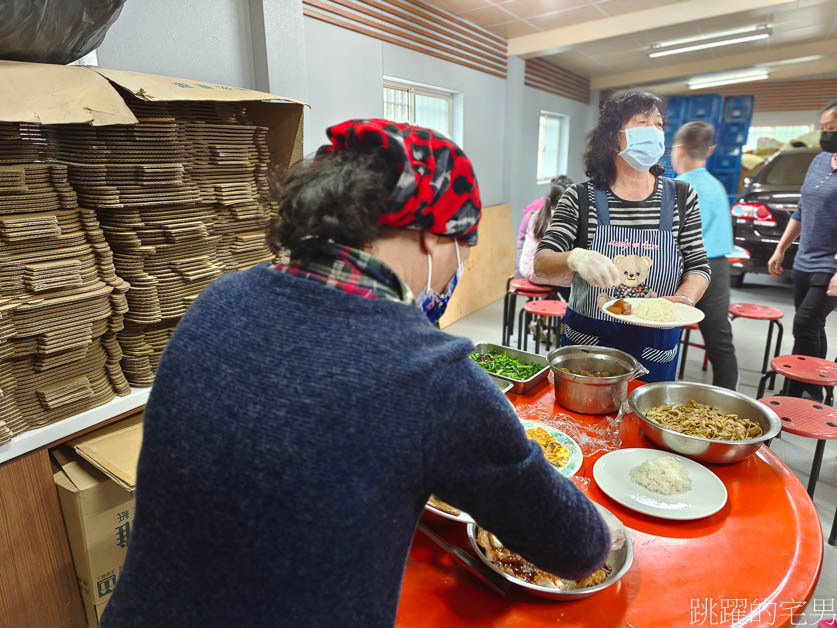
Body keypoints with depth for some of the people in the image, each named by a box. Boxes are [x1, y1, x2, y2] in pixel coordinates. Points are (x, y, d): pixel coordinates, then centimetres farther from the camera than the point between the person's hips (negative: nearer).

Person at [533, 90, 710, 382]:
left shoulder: (681, 197, 1)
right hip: (585, 341, -1)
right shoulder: (580, 198, -7)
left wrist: (684, 298, -16)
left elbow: (698, 267, 5)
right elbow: (541, 265, -12)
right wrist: (575, 258, -34)